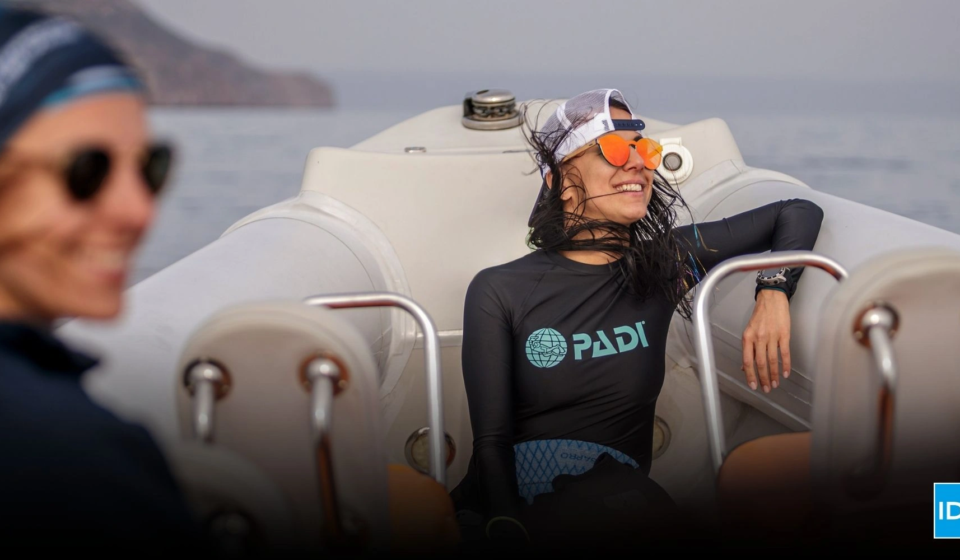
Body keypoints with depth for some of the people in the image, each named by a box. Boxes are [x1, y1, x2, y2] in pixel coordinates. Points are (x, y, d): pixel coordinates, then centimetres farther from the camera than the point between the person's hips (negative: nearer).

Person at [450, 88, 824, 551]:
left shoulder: (663, 263, 8)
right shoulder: (498, 292, 1)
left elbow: (798, 214, 16)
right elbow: (490, 441, -6)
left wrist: (773, 291, -5)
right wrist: (507, 534, -24)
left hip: (619, 502, 3)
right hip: (512, 504, -3)